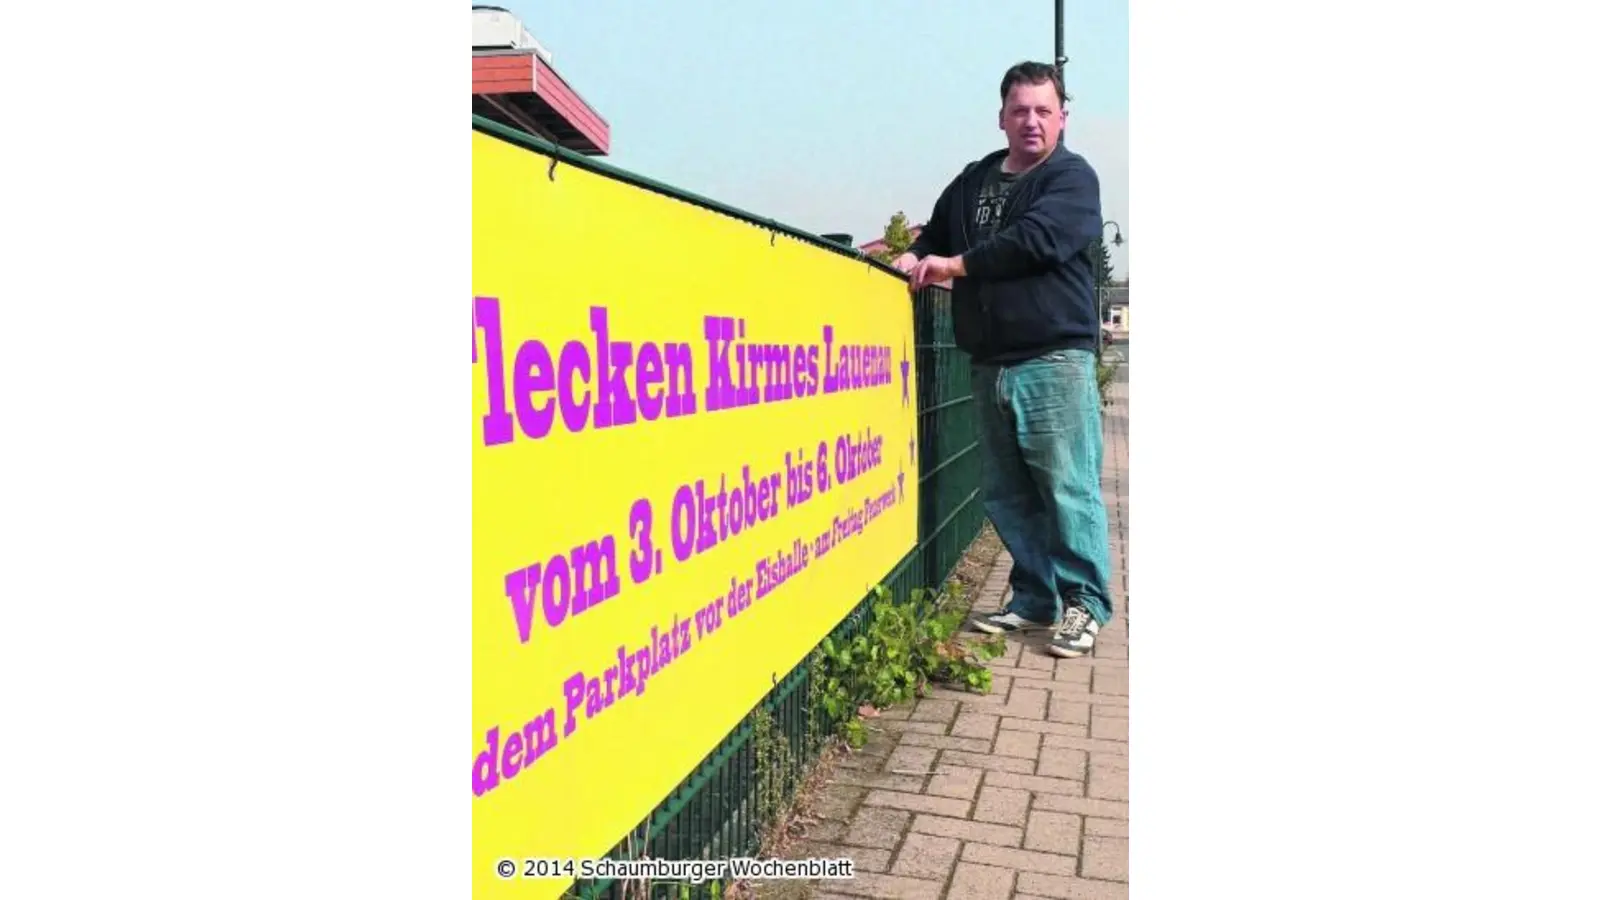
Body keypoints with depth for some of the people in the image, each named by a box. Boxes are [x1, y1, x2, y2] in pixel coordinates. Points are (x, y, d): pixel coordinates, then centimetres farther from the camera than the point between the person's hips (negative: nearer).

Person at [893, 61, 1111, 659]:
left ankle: (1085, 602, 5)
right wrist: (915, 258, 5)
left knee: (1067, 485, -6)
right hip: (989, 364, 6)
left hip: (1054, 358, -6)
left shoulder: (1072, 178, 1)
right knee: (1006, 492, 8)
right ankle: (1035, 598, 20)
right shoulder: (973, 181, 20)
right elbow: (937, 235, 28)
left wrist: (956, 264, -13)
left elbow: (1035, 239, -16)